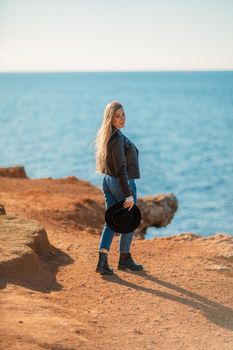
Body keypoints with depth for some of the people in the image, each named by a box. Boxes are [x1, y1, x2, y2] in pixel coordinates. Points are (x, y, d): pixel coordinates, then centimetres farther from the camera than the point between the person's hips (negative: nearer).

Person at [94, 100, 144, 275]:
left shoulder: (106, 136, 6)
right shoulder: (118, 138, -23)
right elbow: (121, 169, -26)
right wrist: (128, 194, -25)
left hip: (108, 181, 9)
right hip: (123, 183, -8)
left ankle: (103, 261, 2)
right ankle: (124, 259, 26)